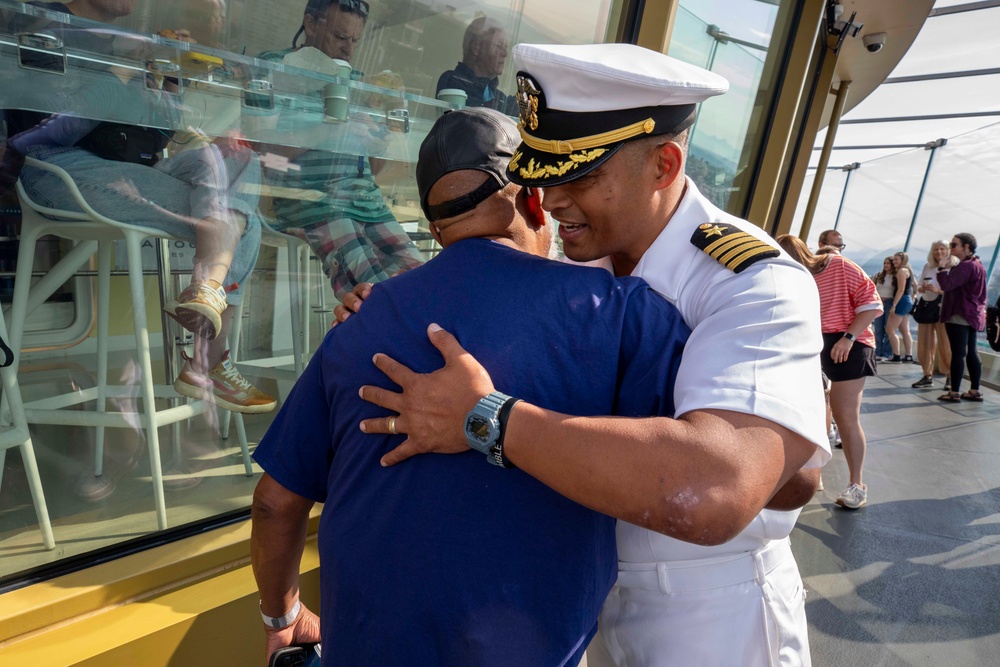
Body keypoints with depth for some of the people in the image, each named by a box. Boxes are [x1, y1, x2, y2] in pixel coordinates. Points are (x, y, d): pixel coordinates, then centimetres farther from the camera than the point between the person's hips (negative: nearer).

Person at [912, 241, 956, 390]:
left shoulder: (954, 267, -1)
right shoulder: (927, 267, 16)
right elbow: (919, 285, 18)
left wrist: (938, 290, -23)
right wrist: (921, 288, -5)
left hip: (942, 307, -6)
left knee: (945, 344, -7)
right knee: (924, 343, 6)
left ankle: (950, 377, 1)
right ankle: (927, 376, 14)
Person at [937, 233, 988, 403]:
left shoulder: (966, 266, -17)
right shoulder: (977, 264, 17)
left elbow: (947, 284, -25)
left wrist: (942, 268, -13)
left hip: (959, 316, -10)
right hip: (973, 315, 10)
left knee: (958, 353, -8)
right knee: (971, 352, 12)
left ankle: (954, 393, -5)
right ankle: (975, 391, 17)